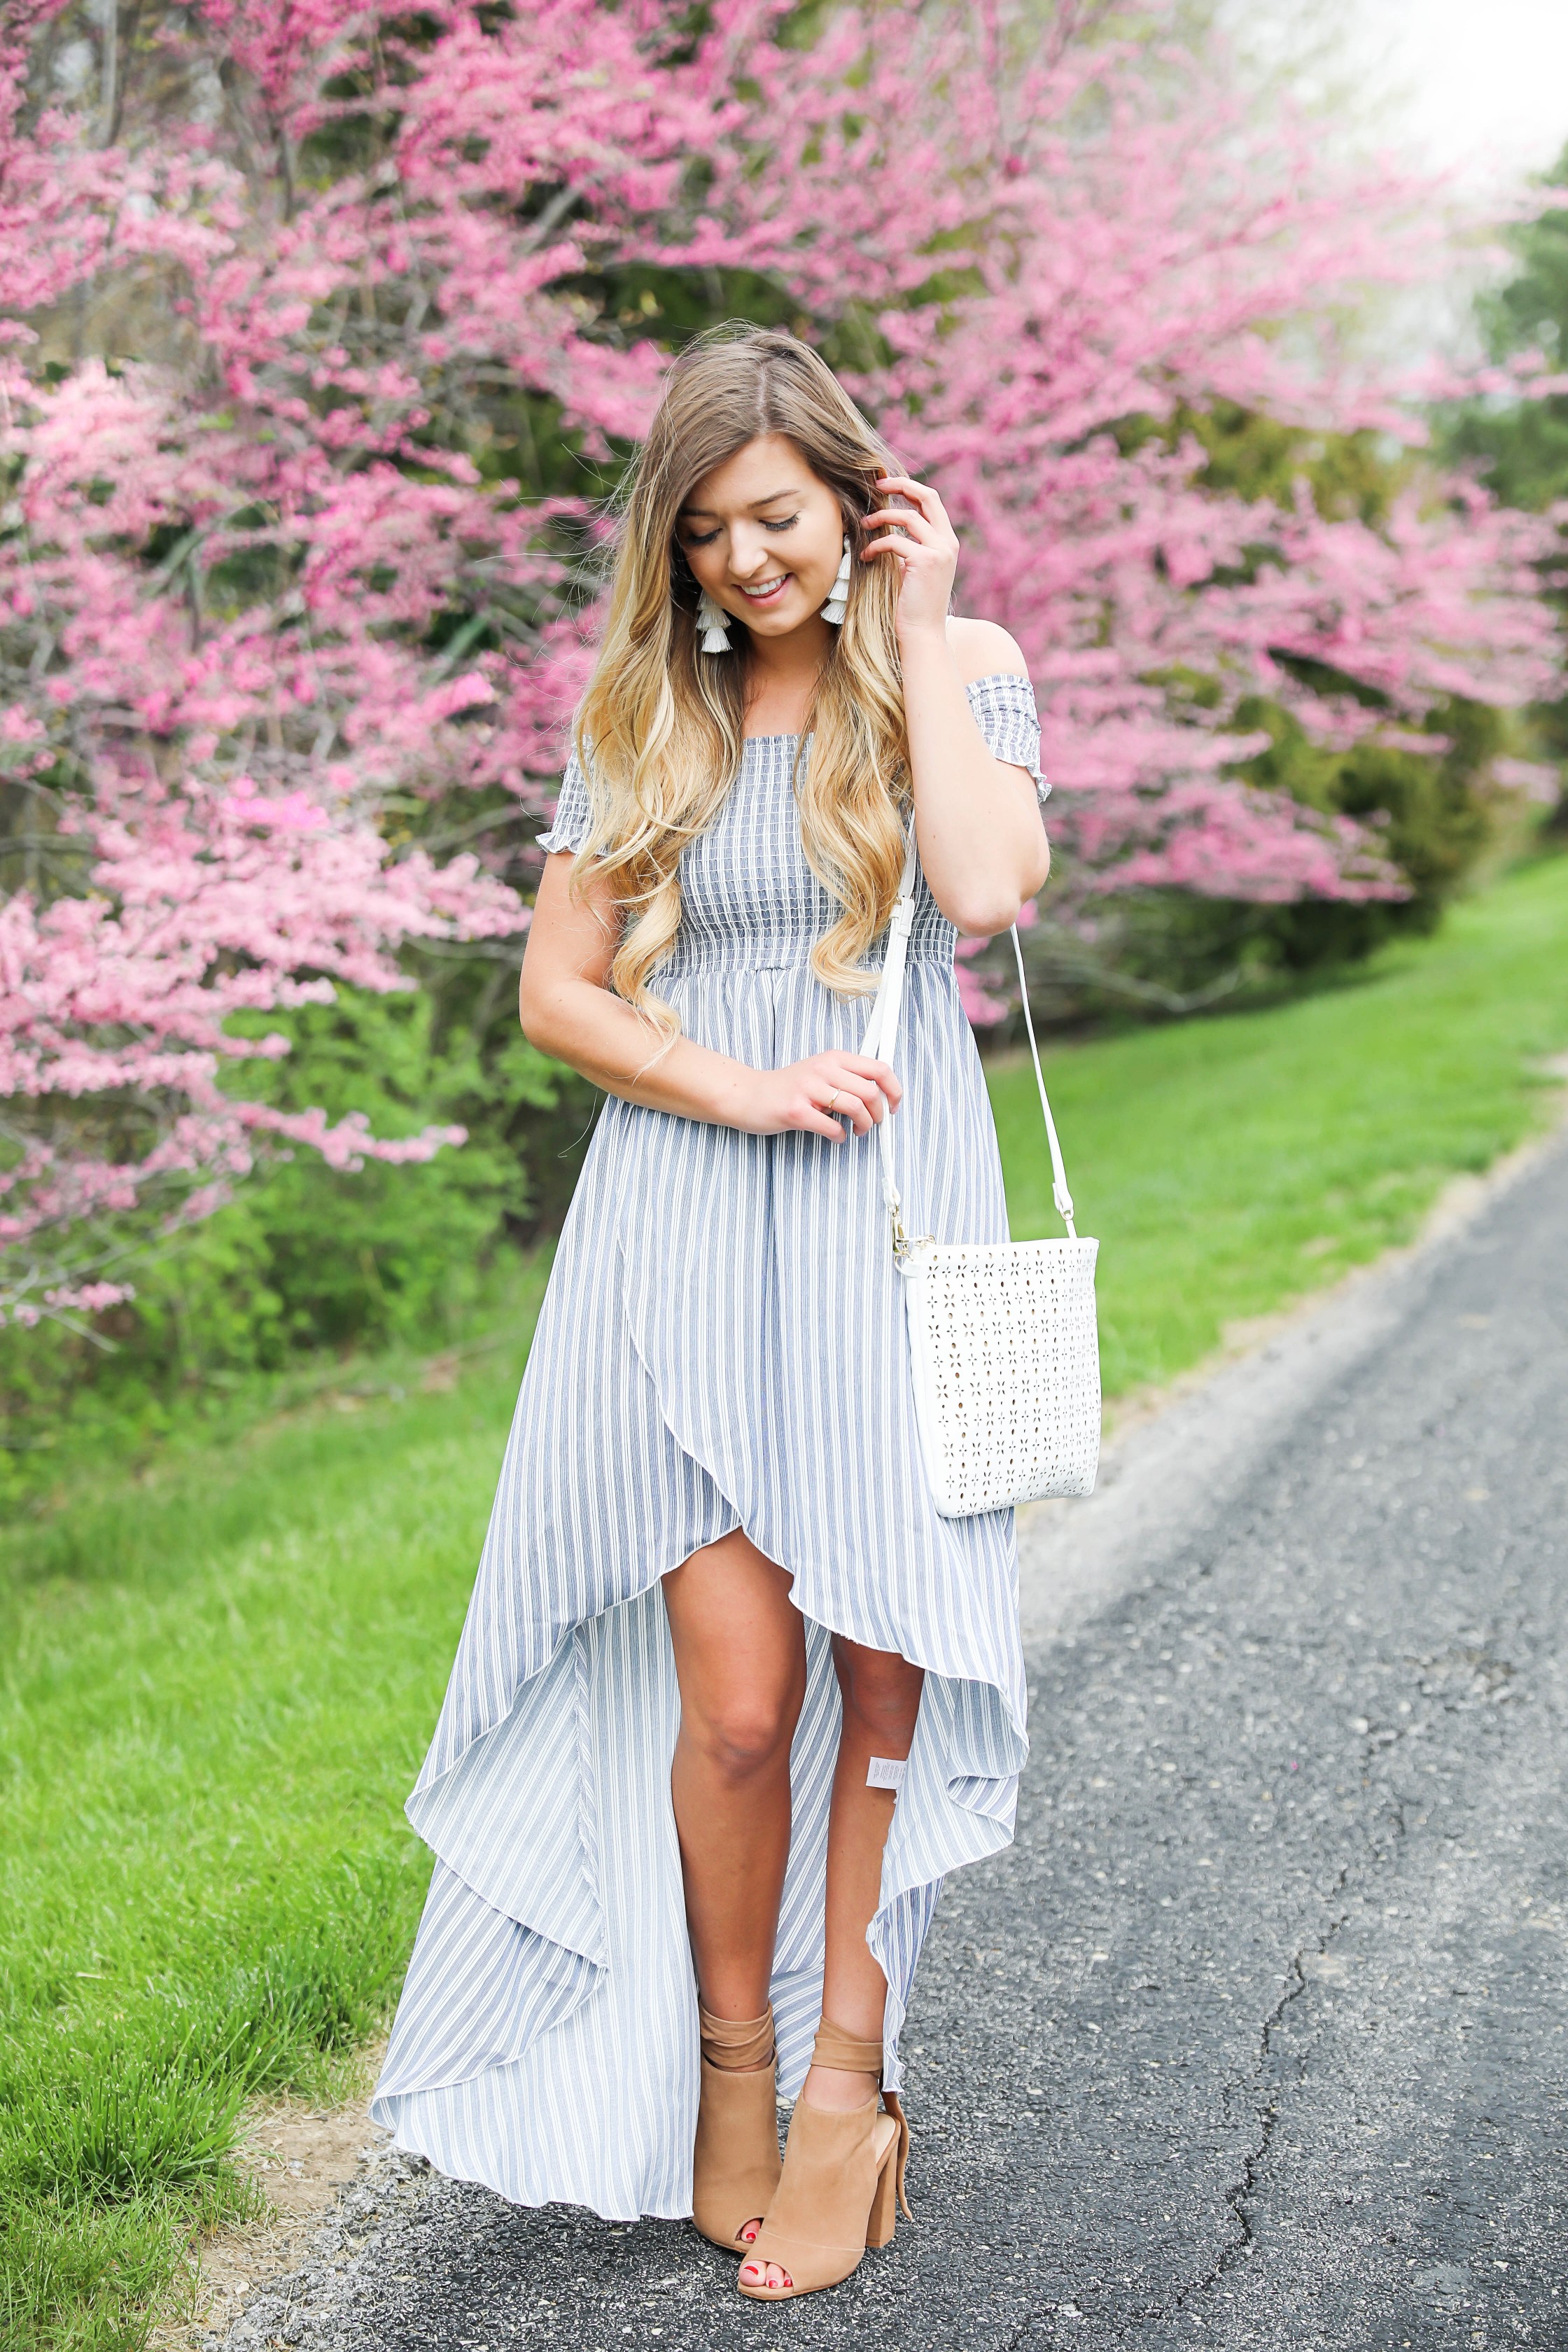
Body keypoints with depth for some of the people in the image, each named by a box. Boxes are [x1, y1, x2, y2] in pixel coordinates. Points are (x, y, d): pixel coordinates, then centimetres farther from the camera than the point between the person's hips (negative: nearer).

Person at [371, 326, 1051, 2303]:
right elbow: (559, 990, 6)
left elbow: (985, 892, -13)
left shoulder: (959, 667, 6)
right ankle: (731, 2056, 18)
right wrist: (744, 1087, -9)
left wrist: (918, 639, -7)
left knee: (882, 1670, 3)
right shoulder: (645, 714, 8)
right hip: (689, 1231, 0)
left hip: (891, 1215, 0)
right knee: (739, 1698, -5)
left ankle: (846, 2066, 20)